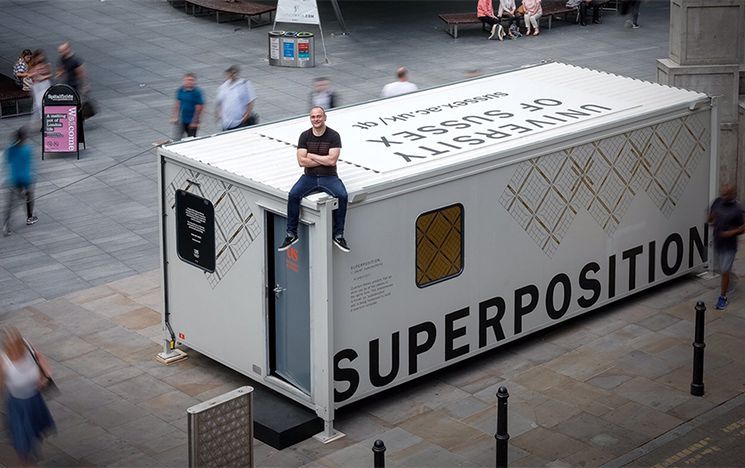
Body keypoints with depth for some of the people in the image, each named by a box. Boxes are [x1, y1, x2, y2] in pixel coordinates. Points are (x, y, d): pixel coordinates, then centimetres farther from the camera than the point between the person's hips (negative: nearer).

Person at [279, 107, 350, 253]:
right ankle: (291, 234, -15)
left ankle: (338, 235, -17)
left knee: (342, 196, -30)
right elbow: (301, 161, -6)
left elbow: (332, 160, -14)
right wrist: (324, 161, -8)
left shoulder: (333, 136, -3)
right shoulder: (305, 136, 4)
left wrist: (311, 156, -8)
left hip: (329, 177, -2)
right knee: (293, 195, -26)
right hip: (309, 176, 2)